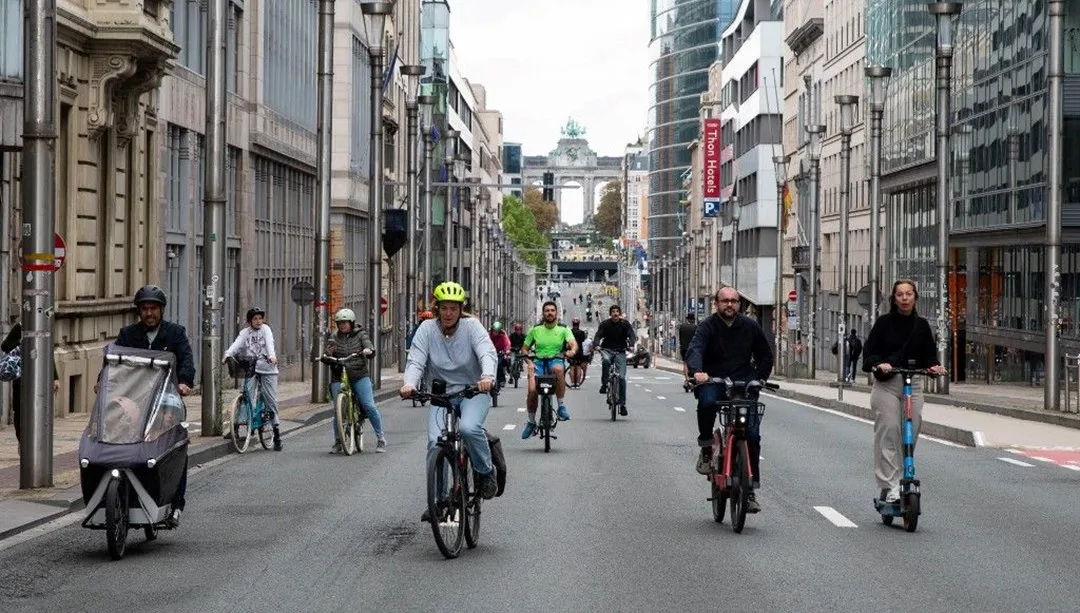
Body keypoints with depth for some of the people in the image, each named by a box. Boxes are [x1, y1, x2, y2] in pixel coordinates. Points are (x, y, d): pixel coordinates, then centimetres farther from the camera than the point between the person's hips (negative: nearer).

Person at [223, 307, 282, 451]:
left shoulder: (265, 329, 6)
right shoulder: (245, 332, 9)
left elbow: (269, 343, -11)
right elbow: (236, 344, -8)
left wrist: (272, 355, -31)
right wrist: (228, 354, -28)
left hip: (267, 369, -2)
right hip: (250, 368, 2)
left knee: (271, 399, -4)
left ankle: (277, 433, 0)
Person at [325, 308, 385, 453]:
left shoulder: (360, 335, 6)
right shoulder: (334, 337, 9)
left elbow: (369, 346, -7)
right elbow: (328, 354, 4)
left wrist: (368, 350, -30)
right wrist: (328, 354, -20)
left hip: (360, 377, -1)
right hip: (339, 377, 1)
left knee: (369, 406, -11)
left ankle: (380, 438, 2)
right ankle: (337, 442, 9)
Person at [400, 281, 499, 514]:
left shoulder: (471, 326, -7)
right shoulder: (427, 329, -3)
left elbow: (487, 353, -22)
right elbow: (416, 360, -12)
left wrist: (487, 376, -43)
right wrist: (409, 384, -33)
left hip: (473, 391, -2)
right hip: (440, 394, 2)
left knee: (468, 428, -31)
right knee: (435, 443, -17)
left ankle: (486, 471, -4)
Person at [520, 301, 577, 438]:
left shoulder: (563, 330, 5)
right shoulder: (535, 330, 8)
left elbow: (573, 343, -11)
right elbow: (524, 348, 13)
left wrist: (572, 351, -36)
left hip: (556, 360, -1)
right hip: (538, 362, 1)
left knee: (558, 369, -40)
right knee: (532, 390, -22)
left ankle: (562, 406, -27)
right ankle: (531, 422, 3)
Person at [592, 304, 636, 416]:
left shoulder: (625, 324, 1)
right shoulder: (604, 324, 0)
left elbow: (632, 335, -11)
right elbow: (598, 335, -11)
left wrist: (631, 344, -34)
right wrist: (596, 345, -33)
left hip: (620, 351, 0)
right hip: (607, 350, 0)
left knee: (622, 377, -10)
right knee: (606, 360, -38)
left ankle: (623, 404, -2)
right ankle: (604, 384, -20)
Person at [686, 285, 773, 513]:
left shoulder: (750, 326, 7)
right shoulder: (708, 326, -4)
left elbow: (766, 355, 18)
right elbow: (695, 350, -22)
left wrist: (759, 379, 1)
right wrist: (697, 371, -43)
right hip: (713, 381, -2)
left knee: (752, 434, -8)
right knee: (707, 402, -37)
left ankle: (751, 489, 1)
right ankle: (706, 447, -11)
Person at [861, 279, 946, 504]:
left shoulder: (921, 325, 9)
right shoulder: (884, 322, 0)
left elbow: (929, 354, 12)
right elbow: (870, 353, -1)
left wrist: (934, 366, -9)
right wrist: (879, 364, -21)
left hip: (913, 384, 3)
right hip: (886, 384, -3)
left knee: (911, 433, 1)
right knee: (888, 432, -11)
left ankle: (904, 480, 16)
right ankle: (889, 486, -11)